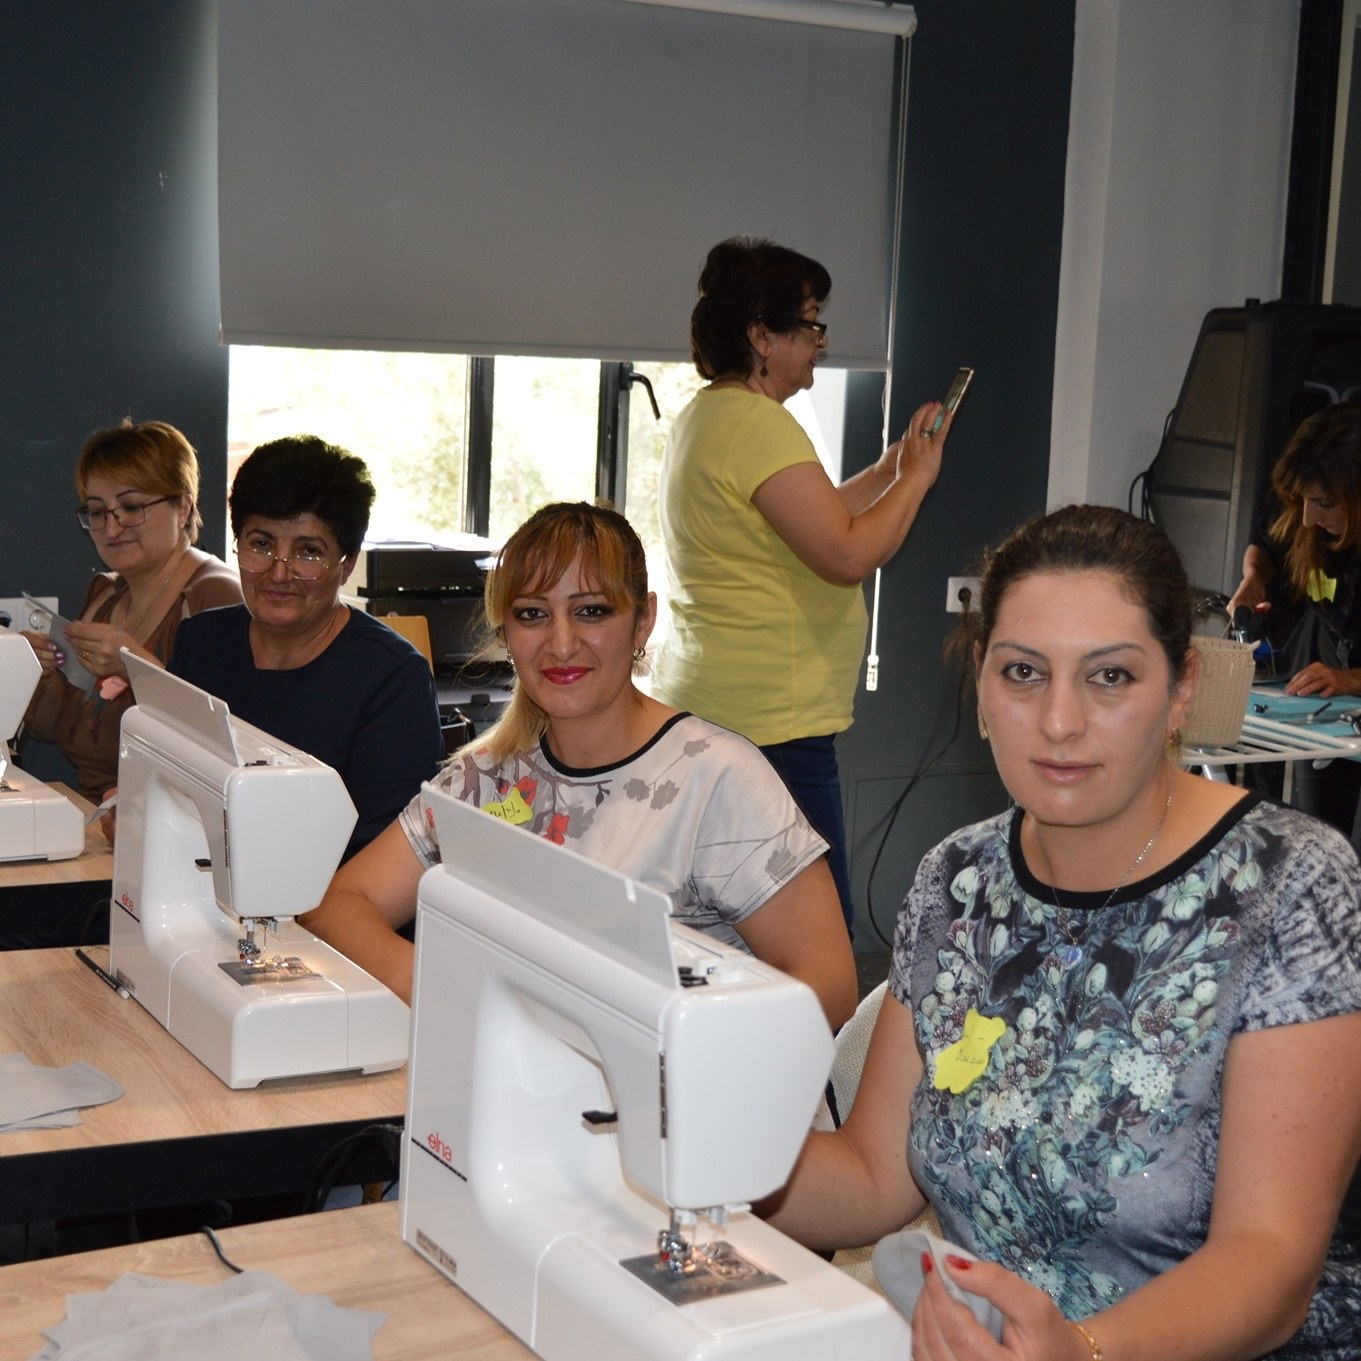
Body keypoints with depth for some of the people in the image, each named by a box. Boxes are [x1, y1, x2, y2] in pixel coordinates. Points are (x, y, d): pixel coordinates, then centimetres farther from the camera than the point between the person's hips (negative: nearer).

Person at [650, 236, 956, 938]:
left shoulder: (705, 416, 18)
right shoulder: (757, 422, -15)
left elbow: (812, 519, 26)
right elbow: (846, 554, -20)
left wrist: (891, 466, 21)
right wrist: (916, 478, -5)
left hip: (704, 707, 11)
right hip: (769, 724, -11)